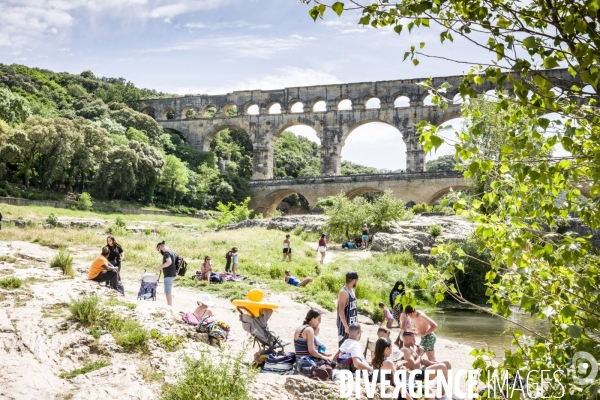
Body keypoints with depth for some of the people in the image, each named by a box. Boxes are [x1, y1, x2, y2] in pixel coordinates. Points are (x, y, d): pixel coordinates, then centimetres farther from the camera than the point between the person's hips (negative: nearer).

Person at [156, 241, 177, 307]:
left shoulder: (166, 252, -14)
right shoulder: (171, 251, 15)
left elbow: (169, 262, -29)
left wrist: (160, 267, -21)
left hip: (168, 275, -10)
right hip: (171, 274, 10)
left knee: (168, 292, -8)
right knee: (169, 292, 19)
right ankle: (170, 306, 27)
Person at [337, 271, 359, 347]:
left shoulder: (352, 290, 10)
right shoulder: (343, 292, -18)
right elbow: (341, 311, -22)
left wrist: (357, 323, 17)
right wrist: (346, 326, -24)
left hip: (353, 324, 9)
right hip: (345, 324, -9)